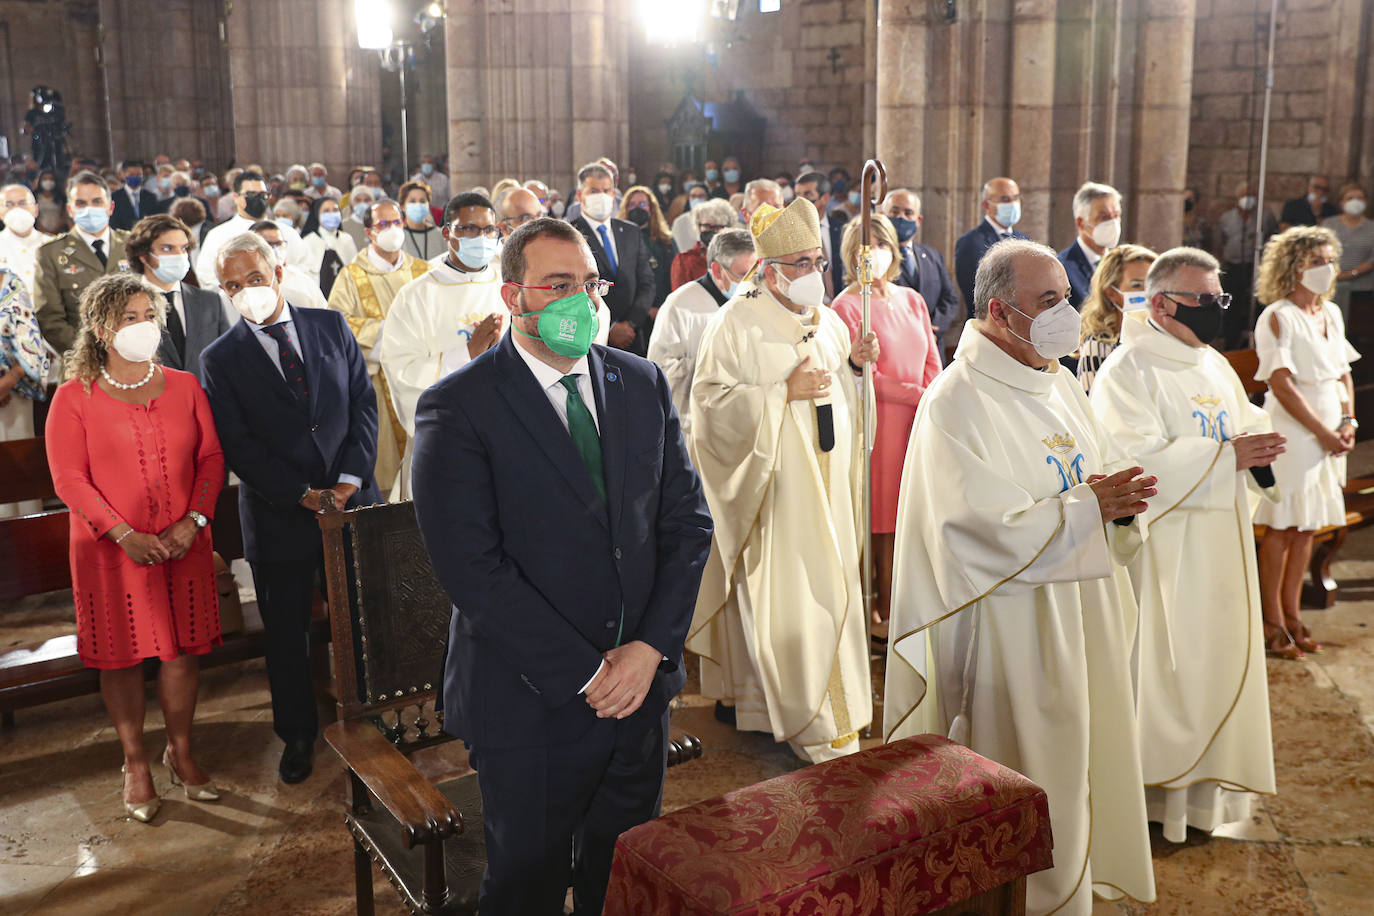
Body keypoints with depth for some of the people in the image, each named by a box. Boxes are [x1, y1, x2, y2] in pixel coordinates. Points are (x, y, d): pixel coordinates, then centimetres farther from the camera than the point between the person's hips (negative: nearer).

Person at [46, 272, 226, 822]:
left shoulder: (184, 387, 5)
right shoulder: (74, 398, -4)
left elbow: (211, 457, 4)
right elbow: (69, 478, -7)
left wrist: (193, 521, -10)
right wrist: (126, 534, -16)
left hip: (184, 546, 3)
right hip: (111, 550, -2)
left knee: (183, 648, 9)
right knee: (122, 656, 6)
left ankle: (180, 752, 27)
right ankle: (136, 765, 21)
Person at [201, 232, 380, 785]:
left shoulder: (330, 326, 4)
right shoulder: (221, 359, -2)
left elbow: (363, 403, 1)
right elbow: (237, 446, -7)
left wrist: (350, 479, -10)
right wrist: (302, 495, -15)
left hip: (352, 499, 1)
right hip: (280, 516, -1)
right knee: (286, 635, 11)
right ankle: (298, 735, 29)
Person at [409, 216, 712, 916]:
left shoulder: (642, 384, 5)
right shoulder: (458, 406, -11)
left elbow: (688, 521, 4)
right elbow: (471, 568, -18)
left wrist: (651, 647, -8)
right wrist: (586, 674, -17)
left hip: (642, 679, 5)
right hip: (531, 701, -4)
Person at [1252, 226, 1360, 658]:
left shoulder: (1331, 314, 12)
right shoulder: (1277, 317, -10)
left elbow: (1343, 373, 17)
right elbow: (1281, 384, -15)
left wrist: (1348, 421, 1)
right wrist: (1322, 432, -13)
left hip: (1329, 435, 7)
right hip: (1291, 433, -7)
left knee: (1307, 527, 10)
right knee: (1282, 527, -2)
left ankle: (1292, 615, 19)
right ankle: (1273, 622, 8)